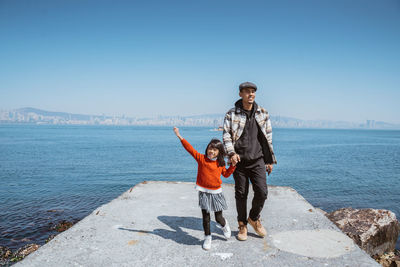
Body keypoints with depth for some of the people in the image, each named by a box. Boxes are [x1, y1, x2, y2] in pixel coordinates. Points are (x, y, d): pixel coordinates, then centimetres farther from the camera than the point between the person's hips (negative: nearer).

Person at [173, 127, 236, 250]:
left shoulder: (220, 164, 2)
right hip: (204, 192, -1)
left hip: (216, 192, 1)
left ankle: (224, 225, 41)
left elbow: (226, 174, 18)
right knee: (205, 217, 5)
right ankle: (207, 237, 25)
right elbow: (190, 149, -13)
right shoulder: (201, 158, -6)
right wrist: (180, 137, -20)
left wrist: (233, 165, 5)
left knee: (219, 218, 6)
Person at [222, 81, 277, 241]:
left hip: (257, 160, 1)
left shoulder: (263, 114, 8)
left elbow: (268, 138, 12)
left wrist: (270, 161, 10)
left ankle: (254, 218, 20)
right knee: (241, 194, 6)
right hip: (239, 161, -1)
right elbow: (226, 135, -2)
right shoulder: (231, 114, 2)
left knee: (262, 192, -7)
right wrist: (231, 153, -19)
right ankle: (242, 225, 24)